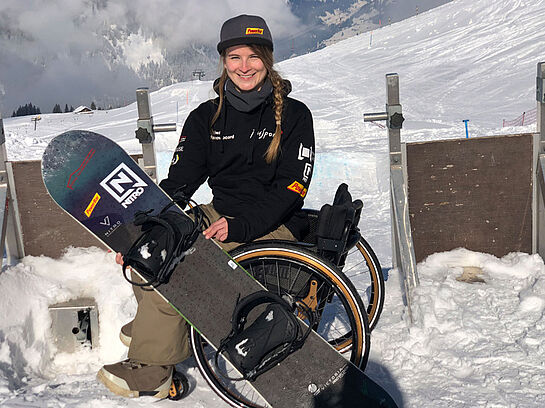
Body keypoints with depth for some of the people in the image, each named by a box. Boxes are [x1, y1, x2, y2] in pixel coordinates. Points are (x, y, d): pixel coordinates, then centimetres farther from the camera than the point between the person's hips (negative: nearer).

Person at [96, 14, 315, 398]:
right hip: (219, 214, 6)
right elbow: (179, 182, 1)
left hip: (273, 226, -5)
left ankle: (153, 369, -10)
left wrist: (240, 225, -25)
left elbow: (291, 187, -11)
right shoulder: (207, 116, 8)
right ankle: (157, 320, 10)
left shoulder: (293, 114, -3)